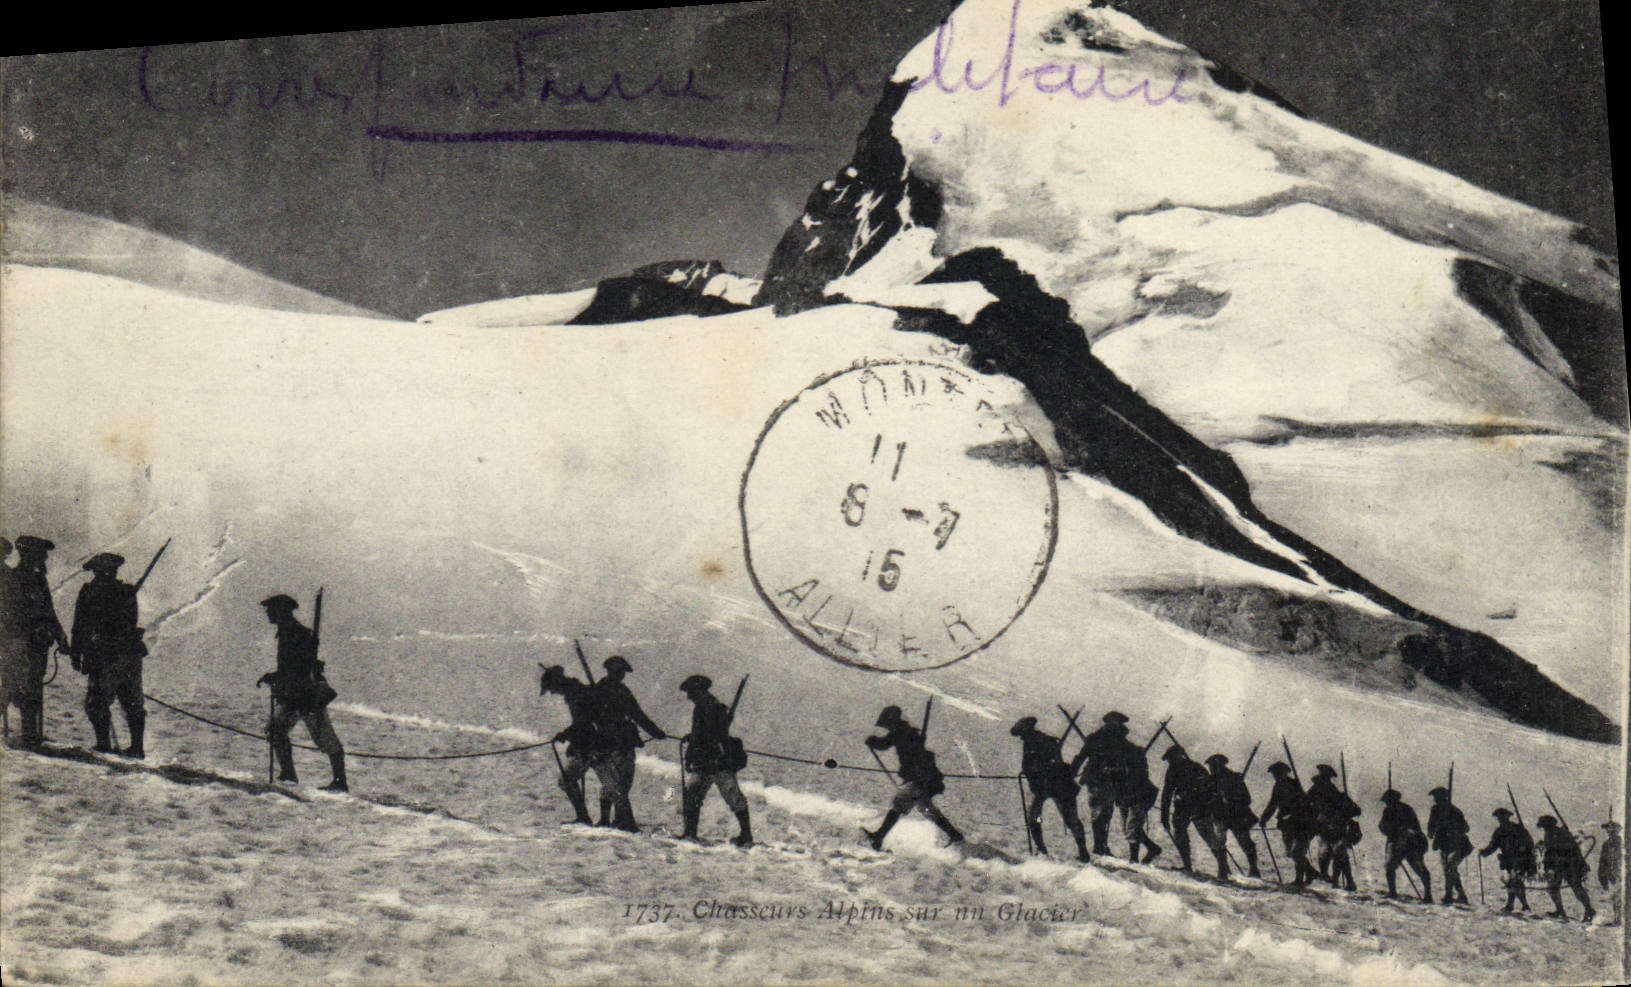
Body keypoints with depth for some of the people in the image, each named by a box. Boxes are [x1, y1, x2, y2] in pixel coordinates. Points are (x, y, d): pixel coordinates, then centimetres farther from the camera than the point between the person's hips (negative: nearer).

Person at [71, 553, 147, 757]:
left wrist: (75, 654, 4)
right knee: (133, 704, 11)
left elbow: (80, 626, -2)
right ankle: (137, 747, 10)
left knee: (97, 703, 5)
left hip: (104, 656, -4)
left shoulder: (89, 591, -3)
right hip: (132, 654, 4)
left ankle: (104, 744, 0)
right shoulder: (127, 592, 6)